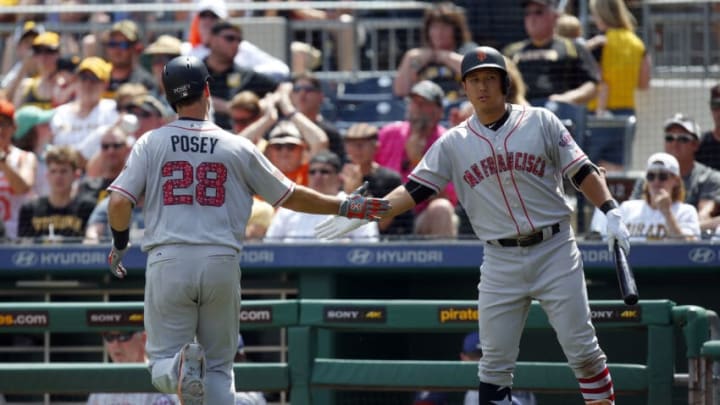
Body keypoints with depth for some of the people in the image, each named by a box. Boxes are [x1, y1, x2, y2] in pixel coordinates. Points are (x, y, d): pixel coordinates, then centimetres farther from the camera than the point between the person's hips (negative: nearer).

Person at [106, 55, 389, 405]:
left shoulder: (150, 143, 2)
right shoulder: (237, 147, 3)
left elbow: (119, 202, -6)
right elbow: (289, 196, 10)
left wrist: (119, 243, 14)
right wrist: (345, 207, 23)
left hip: (168, 261, -1)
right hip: (221, 261, 1)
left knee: (162, 361, 5)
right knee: (219, 366, 12)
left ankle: (181, 367, -30)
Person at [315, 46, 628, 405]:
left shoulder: (540, 122, 1)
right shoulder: (454, 144, 5)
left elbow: (581, 172, 3)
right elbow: (413, 190, 0)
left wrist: (610, 212, -9)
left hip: (554, 251, -2)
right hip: (500, 263, 2)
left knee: (581, 348, -3)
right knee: (495, 361, 2)